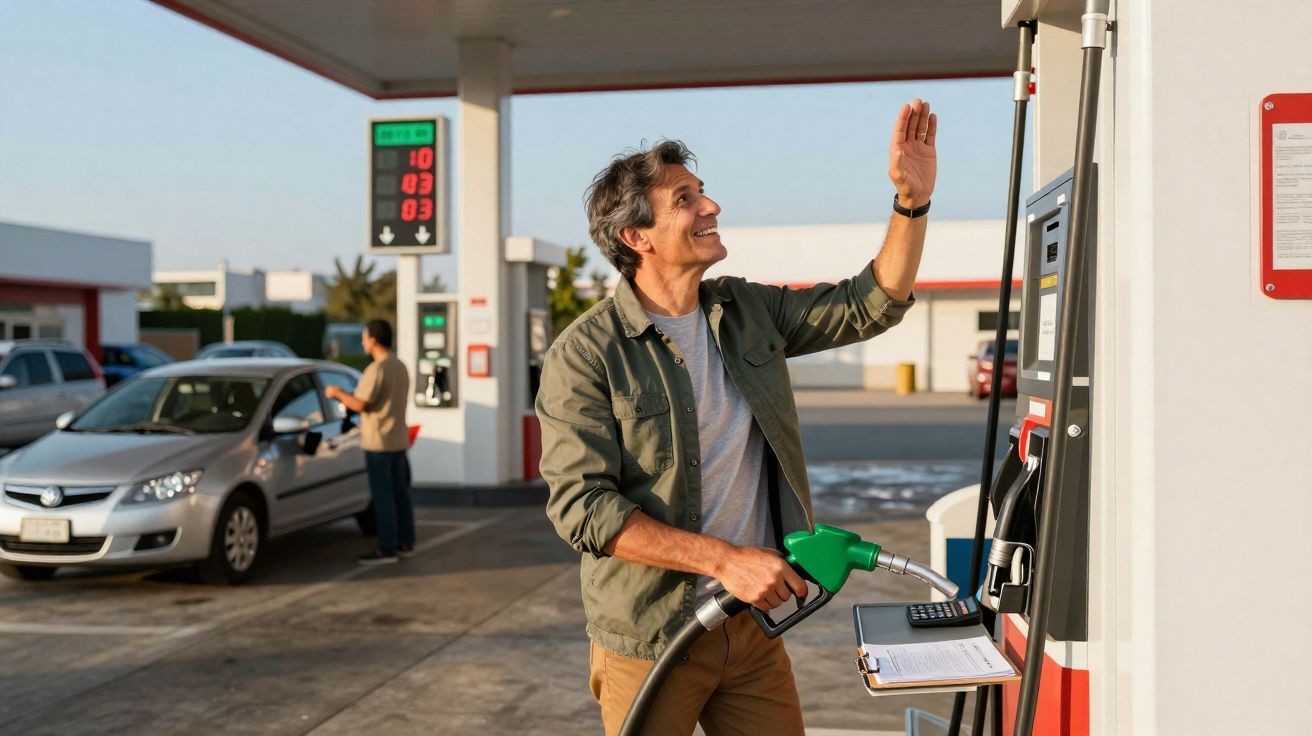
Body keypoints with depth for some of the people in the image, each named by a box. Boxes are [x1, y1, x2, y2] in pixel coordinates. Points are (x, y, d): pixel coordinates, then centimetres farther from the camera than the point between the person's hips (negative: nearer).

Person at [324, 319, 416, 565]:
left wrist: (337, 393, -2)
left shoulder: (376, 369, -16)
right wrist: (345, 394, 22)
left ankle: (386, 549, -1)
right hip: (399, 440, 8)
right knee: (400, 493, 12)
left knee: (383, 496, -4)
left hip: (378, 443, -8)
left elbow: (360, 405, -19)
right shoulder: (400, 367, 11)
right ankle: (406, 543, 19)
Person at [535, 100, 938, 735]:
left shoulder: (749, 313, 5)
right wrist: (724, 559, -24)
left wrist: (913, 200, -6)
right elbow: (580, 504, -19)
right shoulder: (585, 354, -14)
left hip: (754, 624, 5)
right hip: (648, 640, -5)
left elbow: (870, 305, 9)